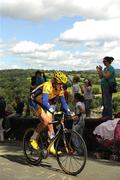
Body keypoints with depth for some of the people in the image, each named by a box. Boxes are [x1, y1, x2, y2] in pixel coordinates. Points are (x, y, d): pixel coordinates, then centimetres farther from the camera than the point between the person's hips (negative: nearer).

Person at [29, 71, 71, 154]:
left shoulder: (60, 89, -12)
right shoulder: (47, 86, -34)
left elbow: (63, 102, -7)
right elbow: (45, 102, -46)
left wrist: (69, 112, -20)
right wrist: (53, 111, -58)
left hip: (44, 104, 7)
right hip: (35, 102, -7)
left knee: (50, 124, -3)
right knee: (45, 121, -24)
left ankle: (51, 148, 2)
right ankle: (33, 139, -4)